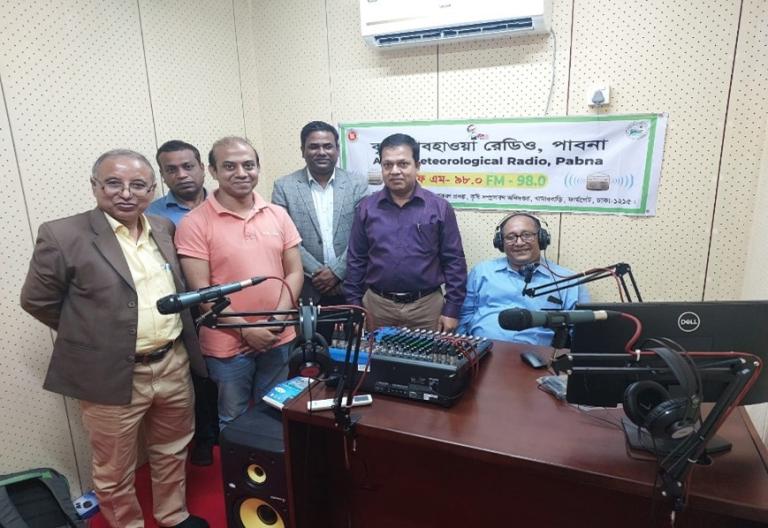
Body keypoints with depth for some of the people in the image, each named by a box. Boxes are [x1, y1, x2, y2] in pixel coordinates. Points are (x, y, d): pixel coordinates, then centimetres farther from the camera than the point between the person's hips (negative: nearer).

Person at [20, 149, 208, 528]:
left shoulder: (163, 228, 4)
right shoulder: (62, 236, -12)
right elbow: (36, 300, -4)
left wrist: (170, 340, 8)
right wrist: (90, 335, -1)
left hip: (173, 365, 5)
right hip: (113, 376, -5)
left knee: (172, 451, 23)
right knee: (115, 471, 14)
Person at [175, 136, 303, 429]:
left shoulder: (278, 215, 2)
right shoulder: (195, 223, -10)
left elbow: (294, 273, 3)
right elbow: (201, 290, -12)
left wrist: (277, 319, -11)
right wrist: (245, 330, -17)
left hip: (278, 339, 4)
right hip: (227, 344, -3)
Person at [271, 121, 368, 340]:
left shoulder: (357, 185, 2)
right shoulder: (284, 187, 0)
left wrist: (336, 272, -11)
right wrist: (317, 272, -11)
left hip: (350, 288, 1)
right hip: (307, 291, -1)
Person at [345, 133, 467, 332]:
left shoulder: (439, 208, -2)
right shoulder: (366, 208, 2)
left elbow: (454, 262, -1)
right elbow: (356, 261, 6)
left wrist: (451, 310, -5)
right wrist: (354, 307, 3)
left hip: (427, 306, -1)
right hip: (377, 305, 1)